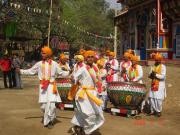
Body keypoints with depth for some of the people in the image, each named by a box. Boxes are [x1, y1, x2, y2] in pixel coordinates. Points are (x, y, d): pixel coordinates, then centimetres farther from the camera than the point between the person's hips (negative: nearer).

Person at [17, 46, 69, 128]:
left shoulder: (54, 64, -1)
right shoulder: (39, 64, 2)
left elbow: (61, 72, 4)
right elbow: (31, 71, 8)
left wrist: (69, 72, -7)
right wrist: (21, 71, 2)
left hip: (51, 86, -2)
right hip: (43, 86, 2)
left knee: (51, 104, -10)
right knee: (43, 105, 4)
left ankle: (49, 121, 10)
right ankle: (47, 116, 36)